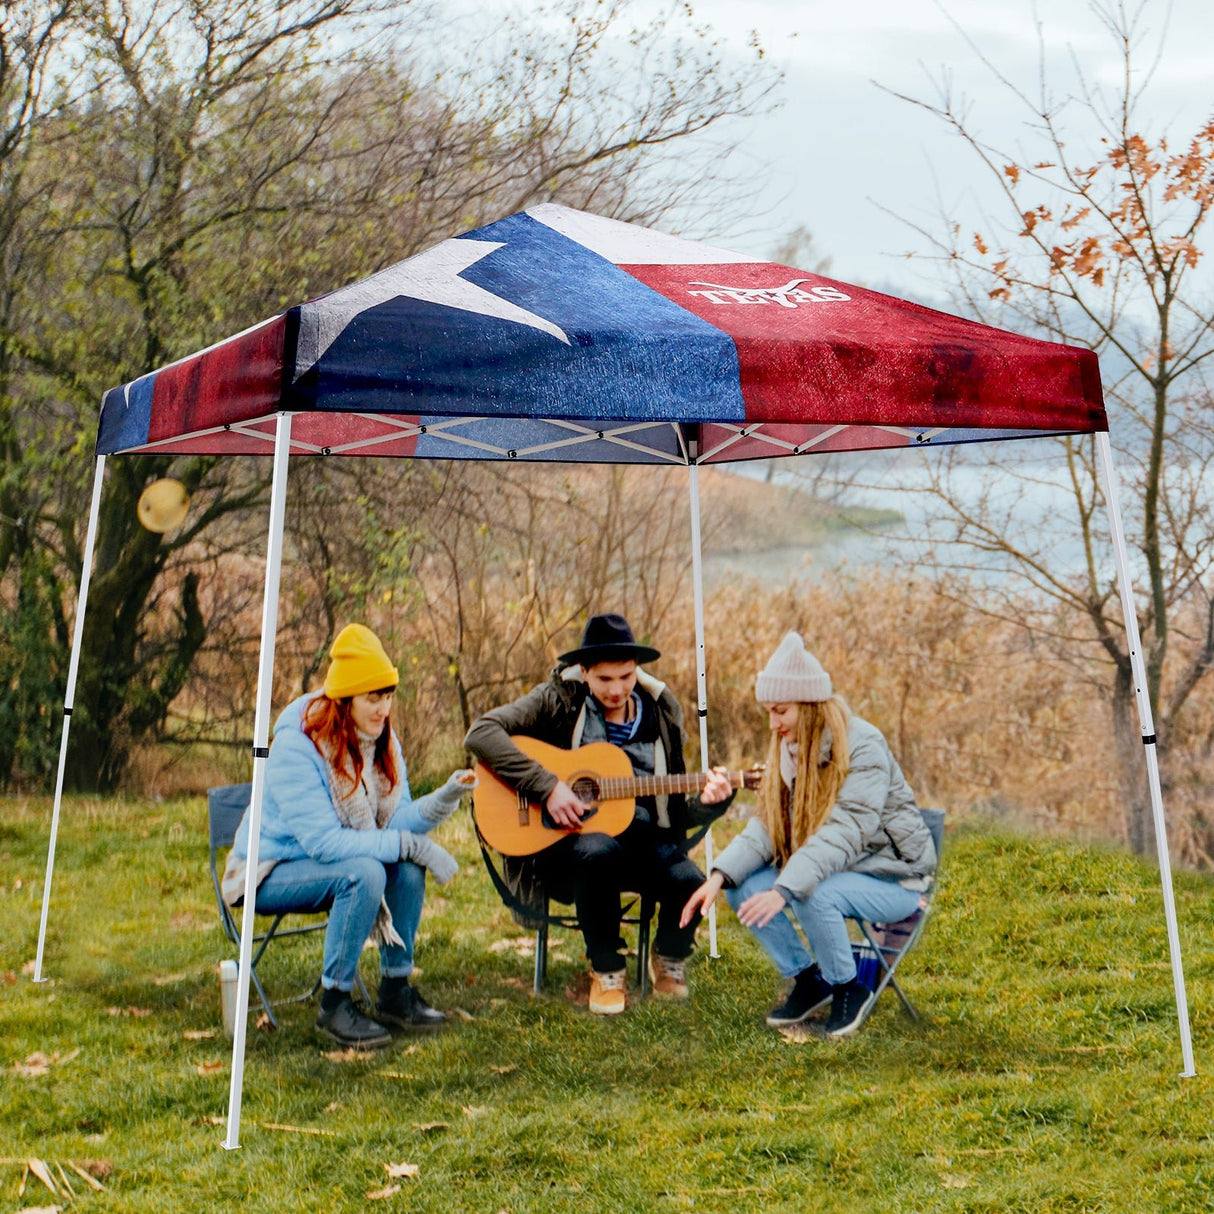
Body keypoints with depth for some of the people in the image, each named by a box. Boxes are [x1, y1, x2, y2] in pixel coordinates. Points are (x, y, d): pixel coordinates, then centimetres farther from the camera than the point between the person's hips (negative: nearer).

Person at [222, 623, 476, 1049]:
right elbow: (323, 841, -32)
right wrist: (409, 845, -33)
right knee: (363, 873, -32)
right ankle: (334, 1005, -19)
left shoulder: (381, 741, -2)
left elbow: (396, 820, -8)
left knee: (408, 867, -19)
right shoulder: (296, 746, -26)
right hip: (272, 872, -7)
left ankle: (395, 993, -5)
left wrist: (446, 797, -27)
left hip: (328, 862, 7)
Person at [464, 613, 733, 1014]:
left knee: (688, 882, -28)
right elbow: (481, 732, -17)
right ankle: (606, 971, -13)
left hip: (643, 838, 3)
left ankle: (667, 960, 9)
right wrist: (547, 787, -23)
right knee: (597, 850, -39)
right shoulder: (559, 700, -3)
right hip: (565, 838, -3)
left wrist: (707, 804, -13)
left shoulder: (660, 713, 8)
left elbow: (674, 810, 11)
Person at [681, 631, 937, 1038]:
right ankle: (807, 978, 5)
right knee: (742, 887, -13)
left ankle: (849, 989, -7)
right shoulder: (789, 747, 2)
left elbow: (844, 833, -33)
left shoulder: (862, 746, -22)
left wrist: (784, 890, -44)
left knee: (814, 895, -35)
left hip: (893, 879, -7)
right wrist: (720, 876, -21)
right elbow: (766, 825, -5)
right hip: (826, 869, 7)